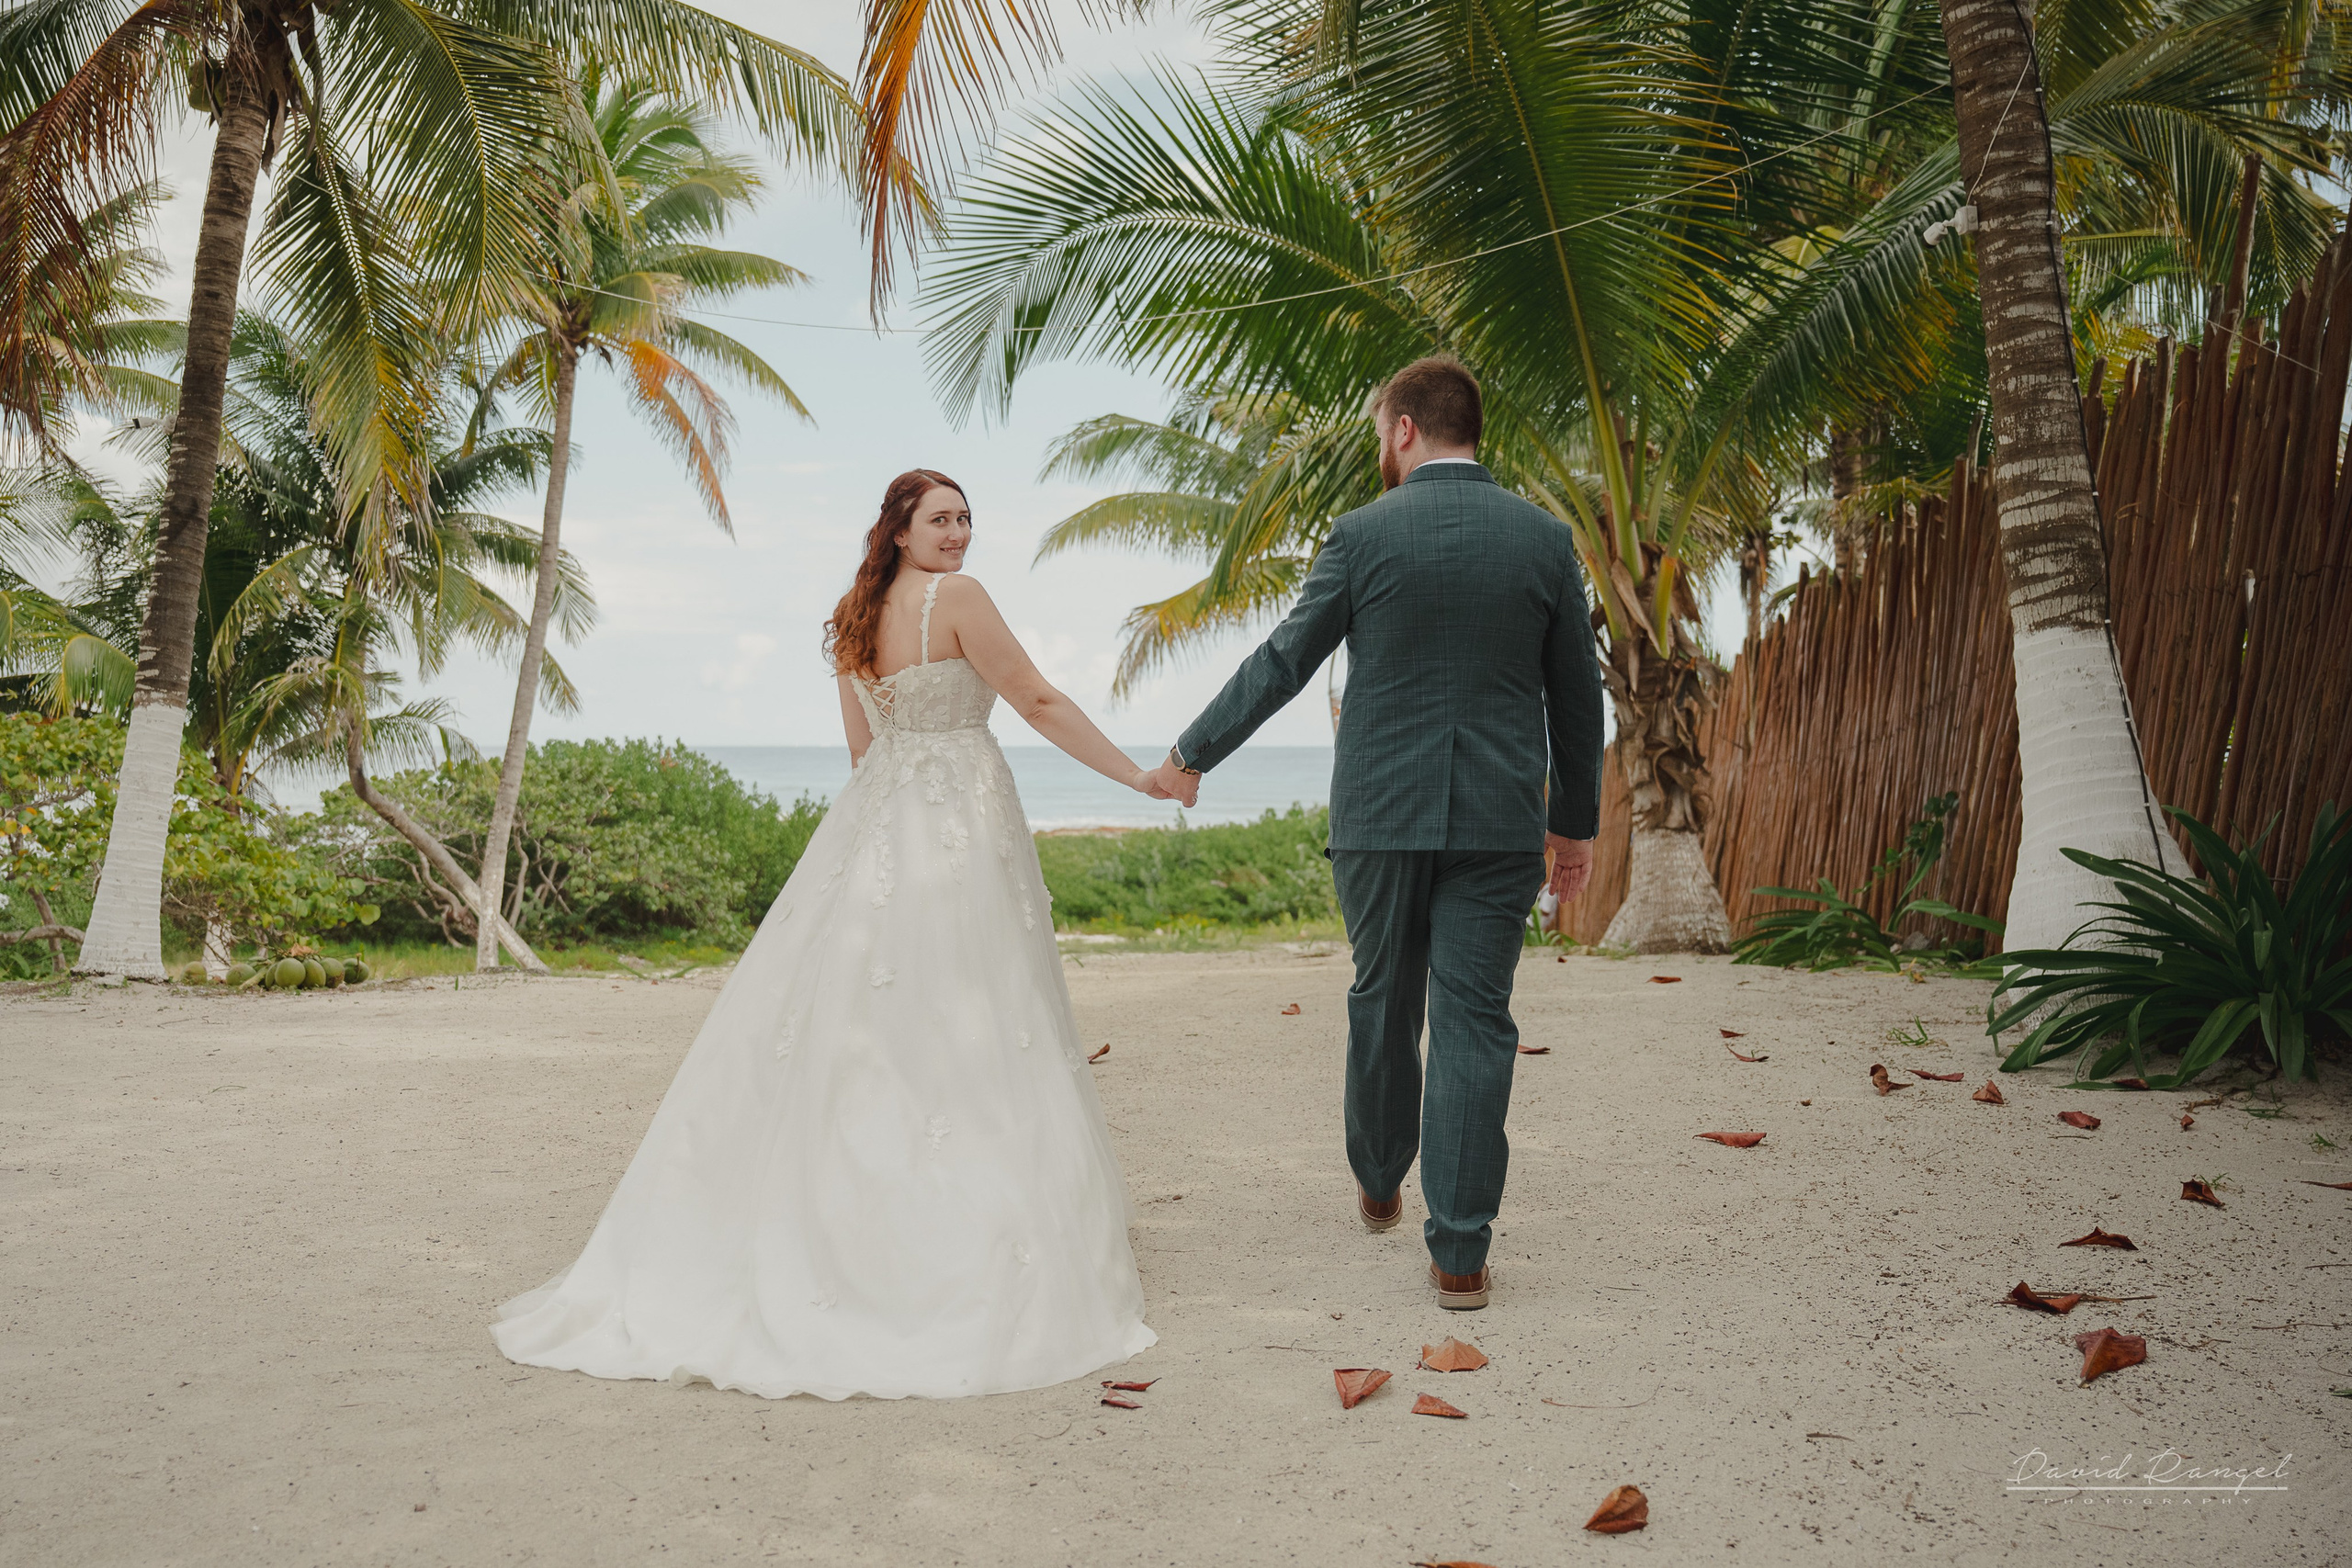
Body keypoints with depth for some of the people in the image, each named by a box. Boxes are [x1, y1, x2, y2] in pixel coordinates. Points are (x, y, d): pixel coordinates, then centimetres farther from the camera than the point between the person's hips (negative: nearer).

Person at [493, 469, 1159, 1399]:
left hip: (870, 829, 7)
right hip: (960, 835, -7)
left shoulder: (855, 621, 13)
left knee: (846, 1031, 9)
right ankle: (967, 1268, 0)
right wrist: (1141, 776, -2)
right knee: (962, 1042, -4)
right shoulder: (959, 599, -8)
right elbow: (1040, 704, -8)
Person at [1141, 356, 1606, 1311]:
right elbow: (1575, 694, 6)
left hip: (1381, 814, -1)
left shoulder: (1363, 535, -5)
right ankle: (1459, 1252, 3)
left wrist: (1192, 753, 11)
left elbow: (1281, 664, -2)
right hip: (1499, 821, 1)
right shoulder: (1545, 537, 2)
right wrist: (1576, 823, 16)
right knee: (1475, 1023, 3)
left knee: (1382, 1005, 17)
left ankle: (1379, 1184, 38)